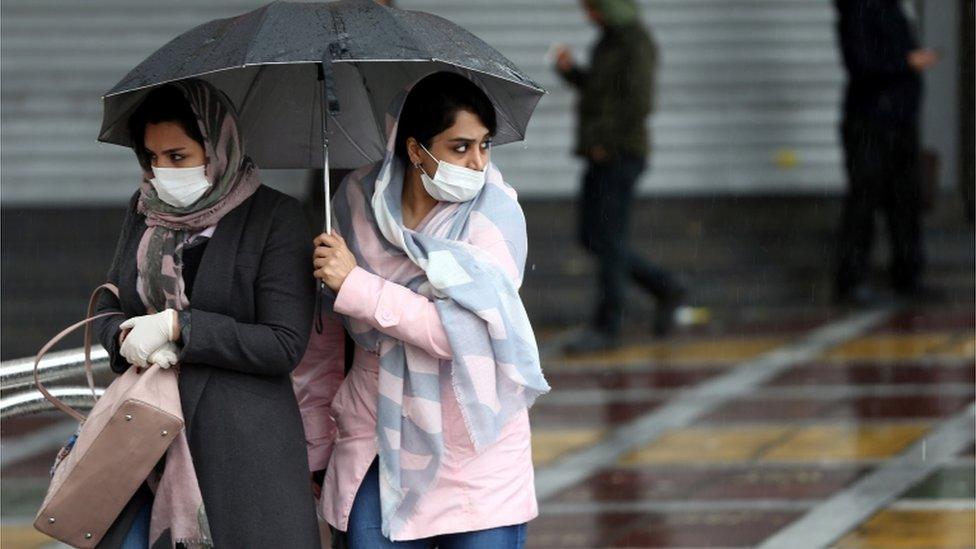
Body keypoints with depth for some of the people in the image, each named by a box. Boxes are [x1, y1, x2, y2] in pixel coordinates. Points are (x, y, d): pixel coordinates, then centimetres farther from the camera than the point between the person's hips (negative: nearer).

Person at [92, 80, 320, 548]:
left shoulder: (273, 218, -6)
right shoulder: (144, 210, 11)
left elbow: (284, 345, -12)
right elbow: (108, 311, 16)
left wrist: (175, 327, -16)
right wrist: (129, 338, -8)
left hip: (241, 440, -5)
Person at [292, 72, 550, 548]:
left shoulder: (494, 213, -7)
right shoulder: (355, 203, 1)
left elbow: (464, 330, -20)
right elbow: (322, 339, 11)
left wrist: (355, 285, -20)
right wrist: (316, 452, 16)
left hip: (475, 453, -2)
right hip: (377, 451, 2)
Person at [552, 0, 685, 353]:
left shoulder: (636, 43, -14)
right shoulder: (611, 40, 16)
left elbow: (639, 102, -23)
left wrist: (607, 143, -19)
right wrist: (569, 70, 7)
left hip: (621, 156, -10)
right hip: (601, 157, 10)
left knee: (609, 241, -7)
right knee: (592, 240, 9)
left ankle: (606, 328, -3)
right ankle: (665, 291, 18)